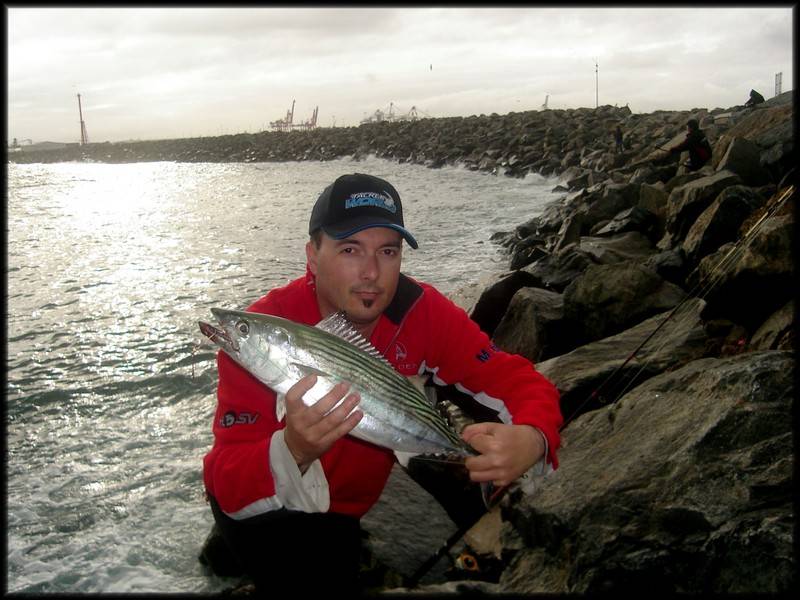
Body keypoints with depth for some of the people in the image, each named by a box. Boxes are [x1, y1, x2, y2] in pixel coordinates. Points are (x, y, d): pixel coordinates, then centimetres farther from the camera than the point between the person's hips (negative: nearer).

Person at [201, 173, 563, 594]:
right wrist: (293, 451, -51)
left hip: (353, 505, 3)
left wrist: (531, 440, -40)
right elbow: (229, 488, -29)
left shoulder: (419, 310, -18)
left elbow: (518, 380, -17)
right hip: (265, 507, -3)